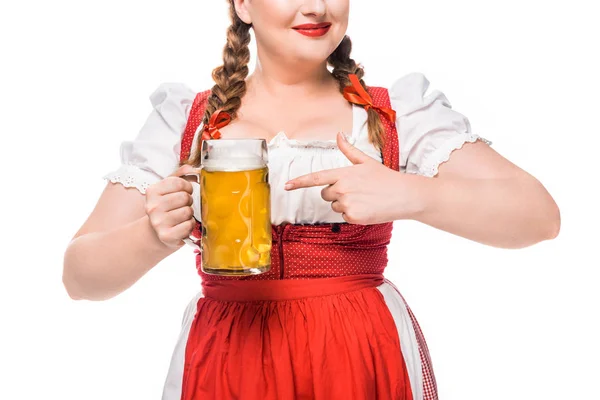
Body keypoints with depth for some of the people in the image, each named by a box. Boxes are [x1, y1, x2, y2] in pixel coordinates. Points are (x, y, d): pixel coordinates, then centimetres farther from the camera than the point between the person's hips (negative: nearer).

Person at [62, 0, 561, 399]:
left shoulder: (398, 113, 1)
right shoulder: (184, 120, 3)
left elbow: (540, 215, -7)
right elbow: (81, 275, 0)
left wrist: (409, 194, -25)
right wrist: (154, 235, -23)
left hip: (368, 359, 0)